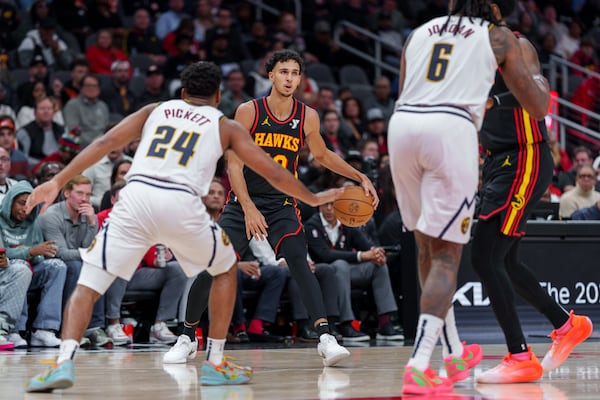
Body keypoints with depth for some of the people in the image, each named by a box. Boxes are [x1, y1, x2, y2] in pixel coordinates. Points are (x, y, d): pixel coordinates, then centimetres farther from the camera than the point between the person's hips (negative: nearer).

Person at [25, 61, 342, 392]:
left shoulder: (154, 111, 26)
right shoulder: (225, 127, 22)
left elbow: (105, 143, 15)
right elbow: (272, 172, 21)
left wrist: (58, 182, 13)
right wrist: (312, 198, 37)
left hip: (135, 196, 1)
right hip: (182, 205, -1)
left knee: (88, 285, 6)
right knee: (226, 269, 27)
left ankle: (64, 362, -19)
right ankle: (214, 364, 24)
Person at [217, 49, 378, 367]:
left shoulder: (307, 117, 0)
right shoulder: (249, 111, -9)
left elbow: (322, 155, 19)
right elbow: (234, 164, -11)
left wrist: (360, 178, 11)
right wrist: (248, 208, -21)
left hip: (282, 204, 1)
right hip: (243, 201, -1)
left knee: (298, 261, -22)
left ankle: (325, 337, -30)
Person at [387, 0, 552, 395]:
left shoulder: (420, 33, 26)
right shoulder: (498, 36, 15)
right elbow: (536, 107, 18)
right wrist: (541, 82, 41)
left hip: (402, 125, 5)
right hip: (451, 129, -4)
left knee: (428, 246, 19)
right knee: (446, 254, -1)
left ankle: (454, 353, 30)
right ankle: (418, 367, -14)